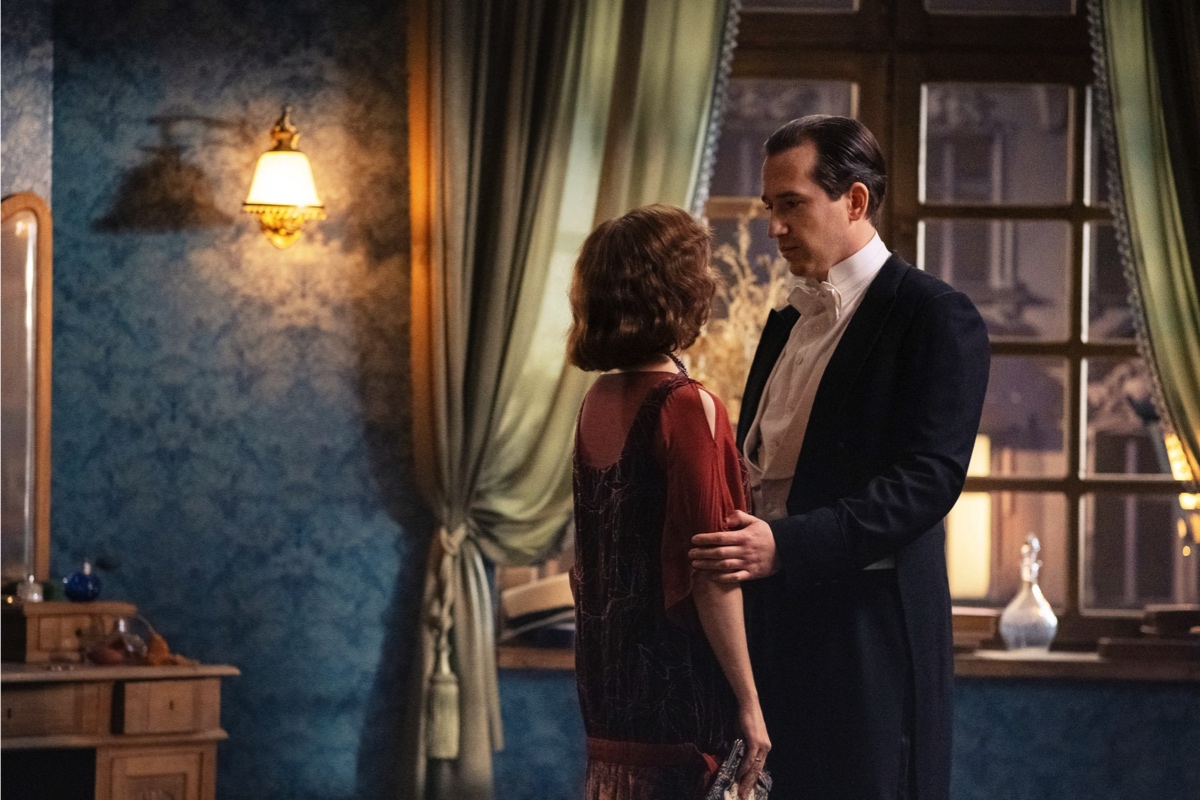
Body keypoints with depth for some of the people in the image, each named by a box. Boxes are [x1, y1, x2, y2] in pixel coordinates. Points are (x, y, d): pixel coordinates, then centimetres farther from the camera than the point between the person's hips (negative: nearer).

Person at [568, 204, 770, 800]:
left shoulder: (597, 403, 7)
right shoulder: (688, 408, -15)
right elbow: (711, 576, -18)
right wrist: (749, 704, -13)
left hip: (610, 689, 8)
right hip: (681, 700, -8)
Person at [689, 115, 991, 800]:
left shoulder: (937, 317, -7)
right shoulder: (787, 322, 19)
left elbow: (929, 479, -18)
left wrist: (787, 543, -27)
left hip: (869, 633, -7)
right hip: (773, 621, 7)